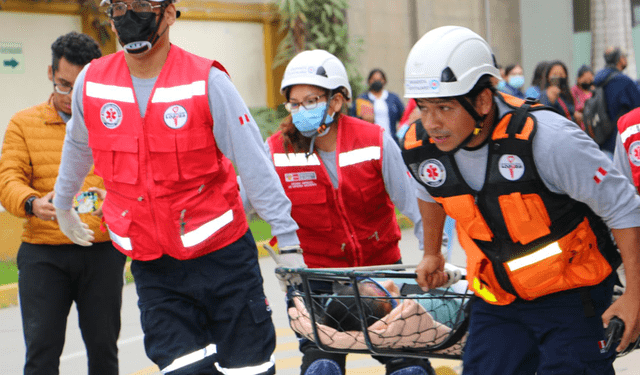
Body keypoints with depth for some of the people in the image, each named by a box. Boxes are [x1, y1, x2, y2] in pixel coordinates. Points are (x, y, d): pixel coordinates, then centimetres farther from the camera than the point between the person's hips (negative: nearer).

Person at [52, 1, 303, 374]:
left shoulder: (206, 81, -12)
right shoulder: (92, 83, -1)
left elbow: (255, 164, -11)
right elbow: (78, 149, 19)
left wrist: (289, 241, -13)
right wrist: (63, 204, 33)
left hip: (222, 255, -2)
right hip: (152, 268, 3)